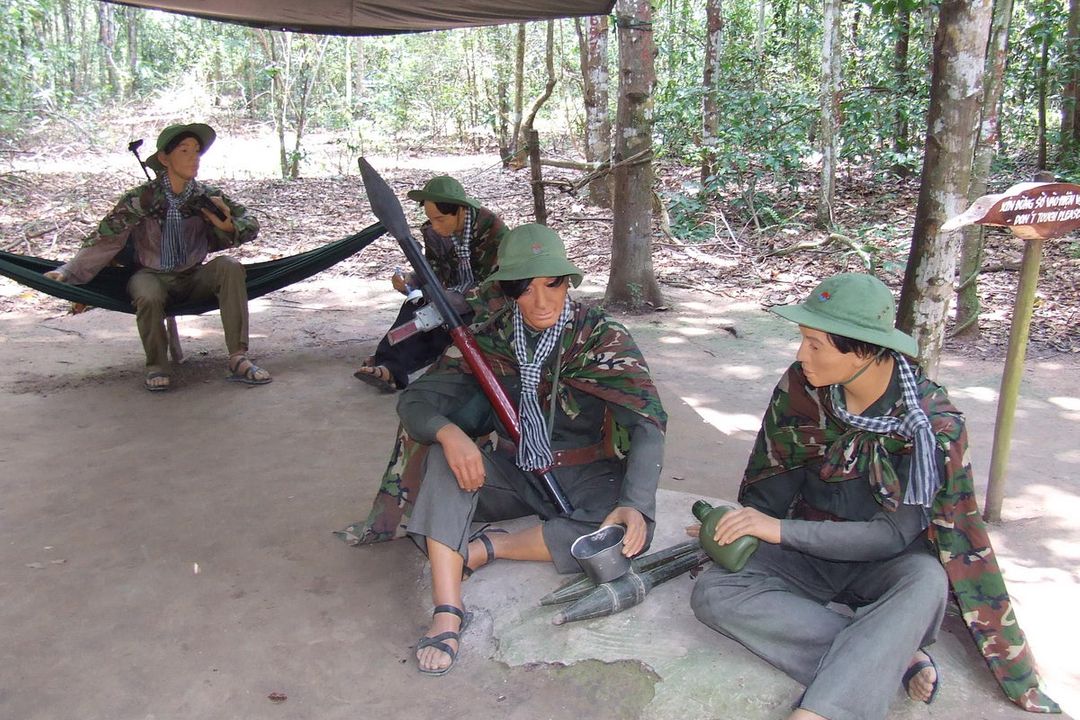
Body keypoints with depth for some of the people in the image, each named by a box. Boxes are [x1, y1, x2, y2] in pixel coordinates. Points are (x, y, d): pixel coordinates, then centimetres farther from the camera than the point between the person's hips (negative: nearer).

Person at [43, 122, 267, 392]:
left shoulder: (207, 196, -2)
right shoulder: (141, 198, -8)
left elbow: (251, 224, 0)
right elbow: (105, 238, -7)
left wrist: (229, 227, -22)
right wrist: (68, 272, -12)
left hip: (194, 278, 2)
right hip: (152, 276, -2)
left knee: (229, 266, -27)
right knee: (148, 298, -37)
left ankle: (238, 359, -32)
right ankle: (156, 367, -10)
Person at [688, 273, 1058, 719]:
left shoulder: (932, 422, -18)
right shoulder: (801, 386, -11)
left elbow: (895, 534, -21)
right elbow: (775, 482, 1)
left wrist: (781, 530, -26)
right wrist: (747, 530, -15)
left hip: (879, 560, -2)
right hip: (808, 549, 3)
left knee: (926, 580, -38)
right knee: (712, 593, -25)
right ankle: (895, 657, -26)